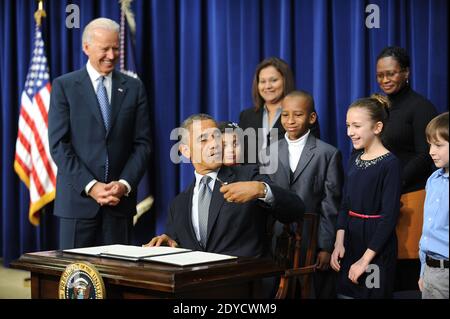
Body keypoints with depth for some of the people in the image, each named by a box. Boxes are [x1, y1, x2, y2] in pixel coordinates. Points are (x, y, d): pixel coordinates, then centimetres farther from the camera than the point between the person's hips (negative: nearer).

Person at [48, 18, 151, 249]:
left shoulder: (133, 88, 9)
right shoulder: (64, 86, 2)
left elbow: (142, 144, 6)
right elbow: (58, 144, -5)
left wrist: (125, 184, -9)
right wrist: (90, 186, -14)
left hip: (121, 199, 2)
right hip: (78, 199, -2)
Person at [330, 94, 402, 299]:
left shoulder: (390, 164, -13)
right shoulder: (354, 160, 8)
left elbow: (389, 216, -16)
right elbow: (345, 205, 10)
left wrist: (366, 259, -16)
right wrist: (339, 243, -3)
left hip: (376, 244, -6)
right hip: (350, 239, 6)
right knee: (346, 292, 11)